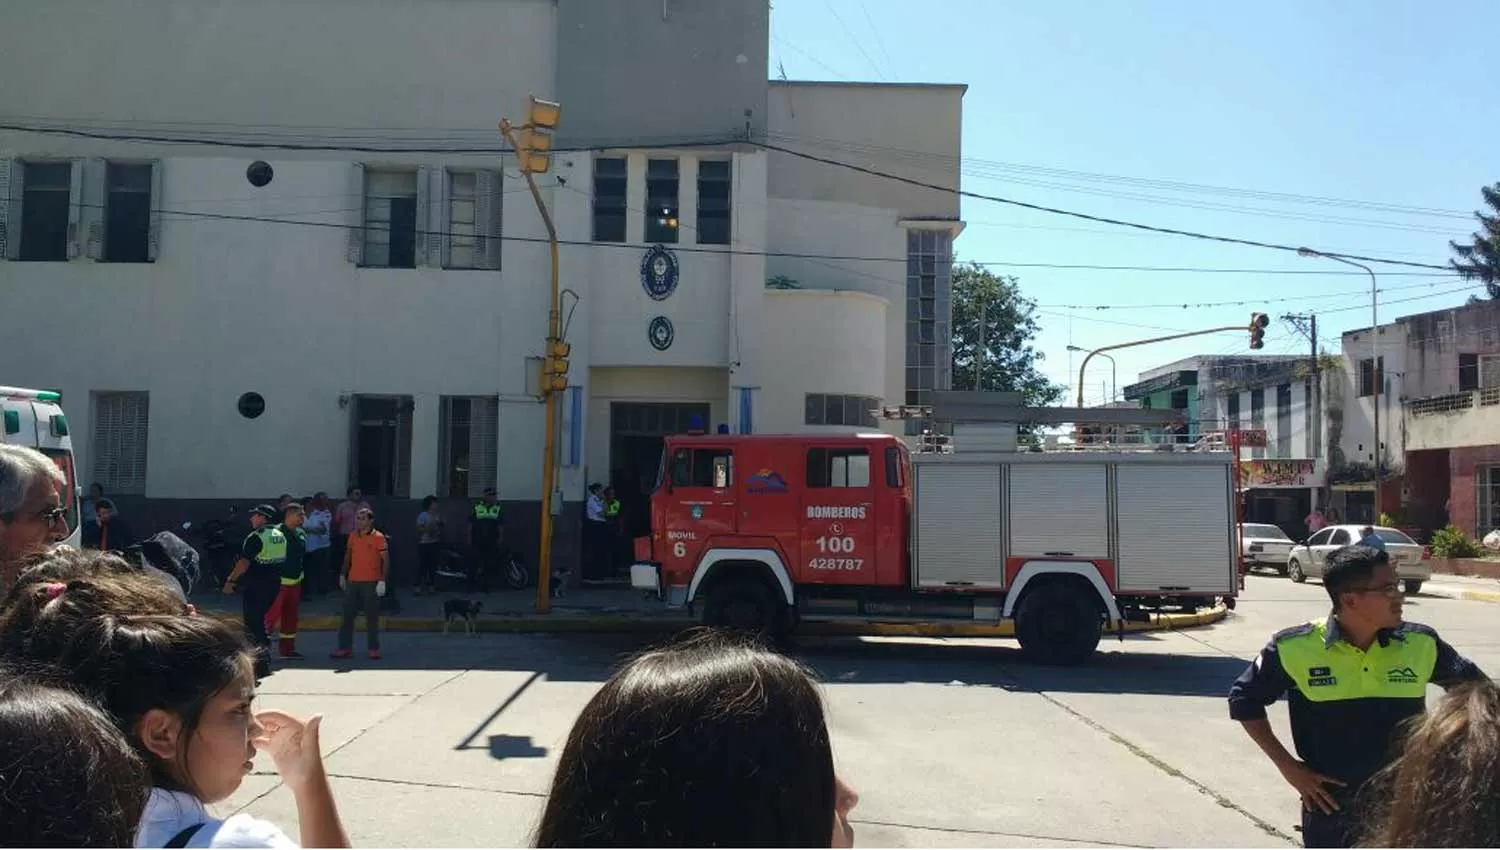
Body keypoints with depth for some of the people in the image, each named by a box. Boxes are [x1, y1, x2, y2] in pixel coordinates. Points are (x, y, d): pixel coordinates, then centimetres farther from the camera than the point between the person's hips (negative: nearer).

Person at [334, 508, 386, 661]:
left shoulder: (378, 537, -8)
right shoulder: (353, 536, 9)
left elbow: (386, 559, -10)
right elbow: (348, 555, 19)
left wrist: (383, 580, -16)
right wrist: (343, 575, 14)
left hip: (371, 582, -5)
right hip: (353, 581, 5)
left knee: (372, 616, 2)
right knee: (348, 615, 6)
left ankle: (373, 648, 10)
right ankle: (345, 647, 14)